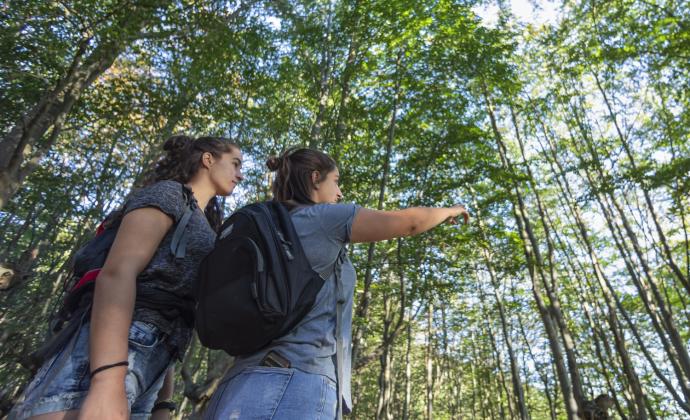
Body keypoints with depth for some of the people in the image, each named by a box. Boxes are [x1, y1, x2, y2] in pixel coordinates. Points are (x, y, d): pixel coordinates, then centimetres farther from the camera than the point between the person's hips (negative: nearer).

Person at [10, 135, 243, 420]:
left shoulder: (200, 230, 29)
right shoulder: (168, 193, 4)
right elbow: (116, 272, -12)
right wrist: (108, 382, -27)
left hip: (150, 363, 8)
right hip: (106, 359, -8)